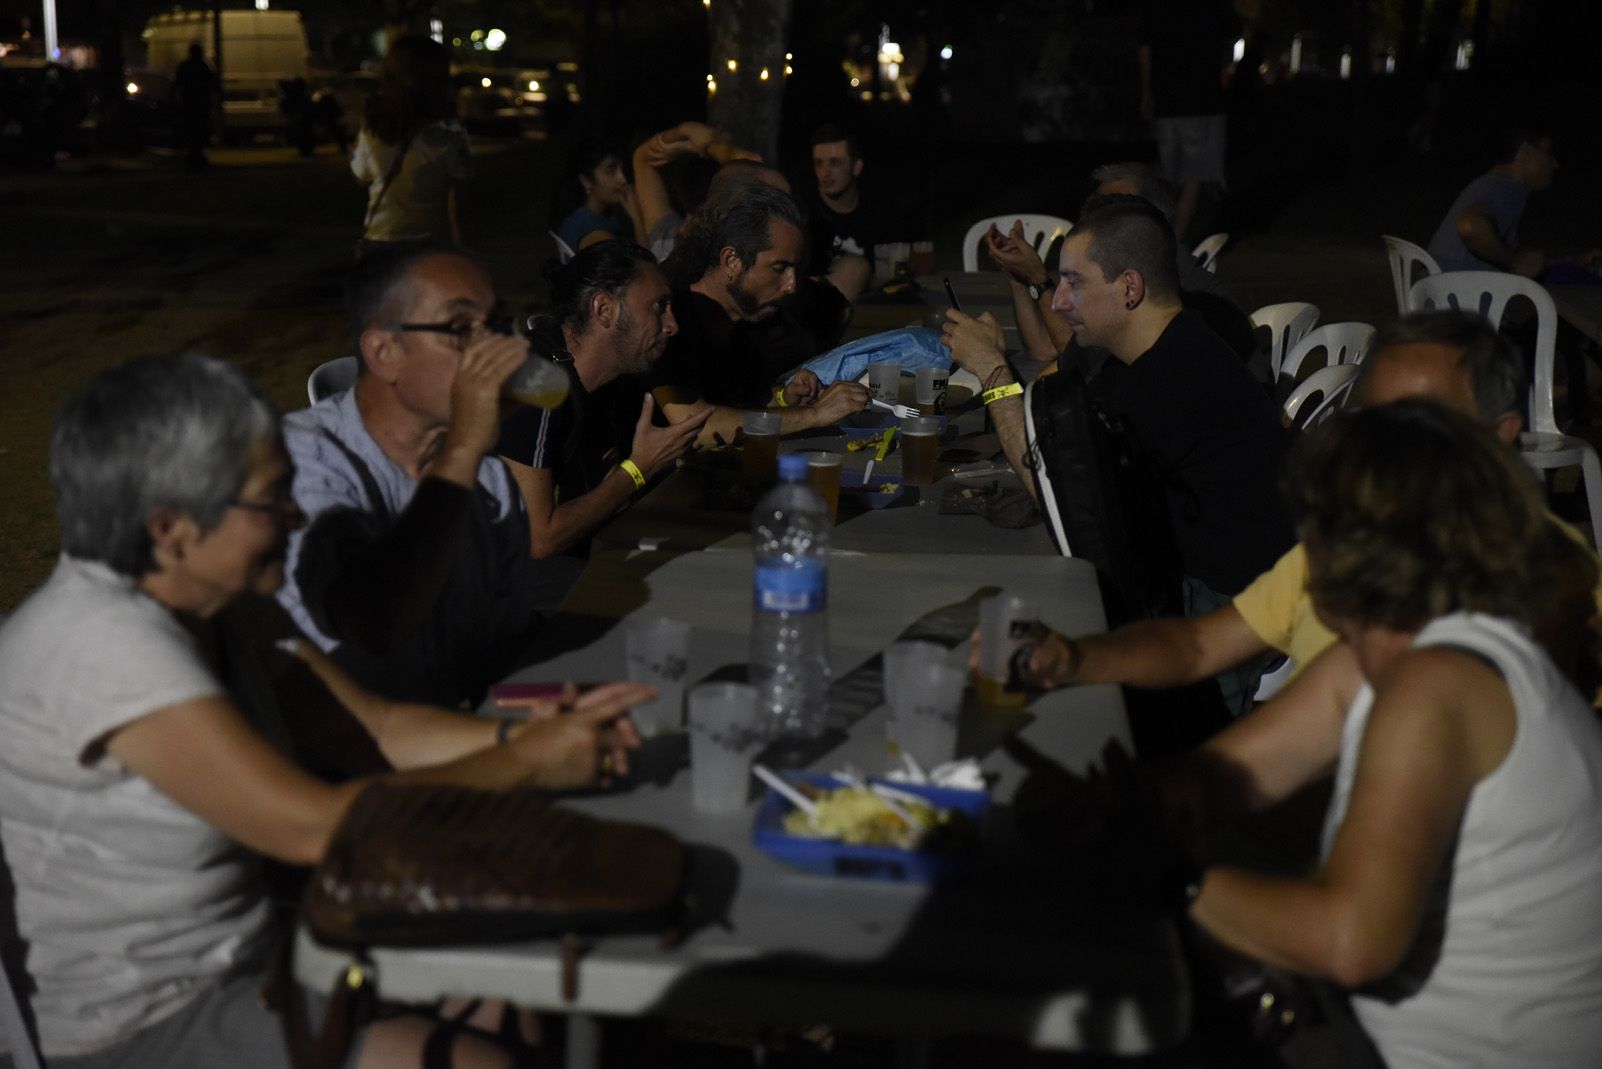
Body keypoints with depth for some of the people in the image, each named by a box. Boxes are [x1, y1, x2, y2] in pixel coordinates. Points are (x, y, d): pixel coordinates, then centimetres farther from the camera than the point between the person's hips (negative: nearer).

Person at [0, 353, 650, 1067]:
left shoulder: (219, 603, 1)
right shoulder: (101, 641, -26)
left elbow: (377, 726, 5)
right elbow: (315, 826, -28)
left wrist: (530, 733, -11)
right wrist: (524, 763, -19)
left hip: (254, 948, 9)